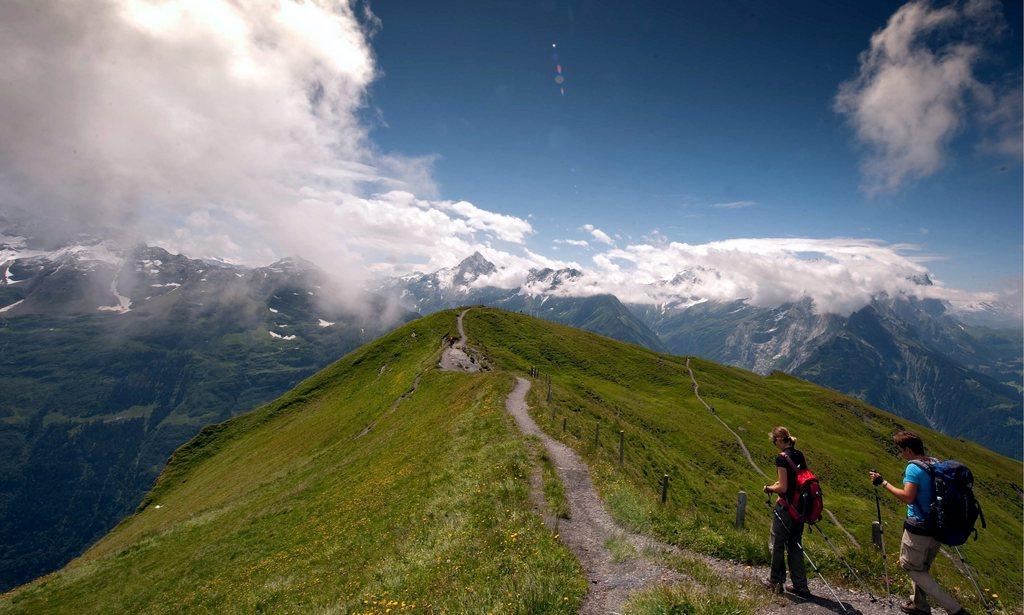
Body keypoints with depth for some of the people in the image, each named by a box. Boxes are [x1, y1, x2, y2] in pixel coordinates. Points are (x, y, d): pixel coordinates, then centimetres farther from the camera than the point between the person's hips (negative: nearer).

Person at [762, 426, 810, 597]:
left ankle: (776, 582, 21)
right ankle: (800, 586, 21)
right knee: (795, 546, 17)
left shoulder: (782, 458, -19)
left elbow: (783, 488, -21)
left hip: (785, 507, -7)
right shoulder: (800, 455, 5)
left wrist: (769, 488, -2)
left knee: (778, 545, 9)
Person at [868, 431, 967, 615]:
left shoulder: (913, 468, -18)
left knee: (911, 567, 6)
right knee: (922, 567, 23)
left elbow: (907, 497, -26)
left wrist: (883, 482, -20)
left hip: (918, 528, -9)